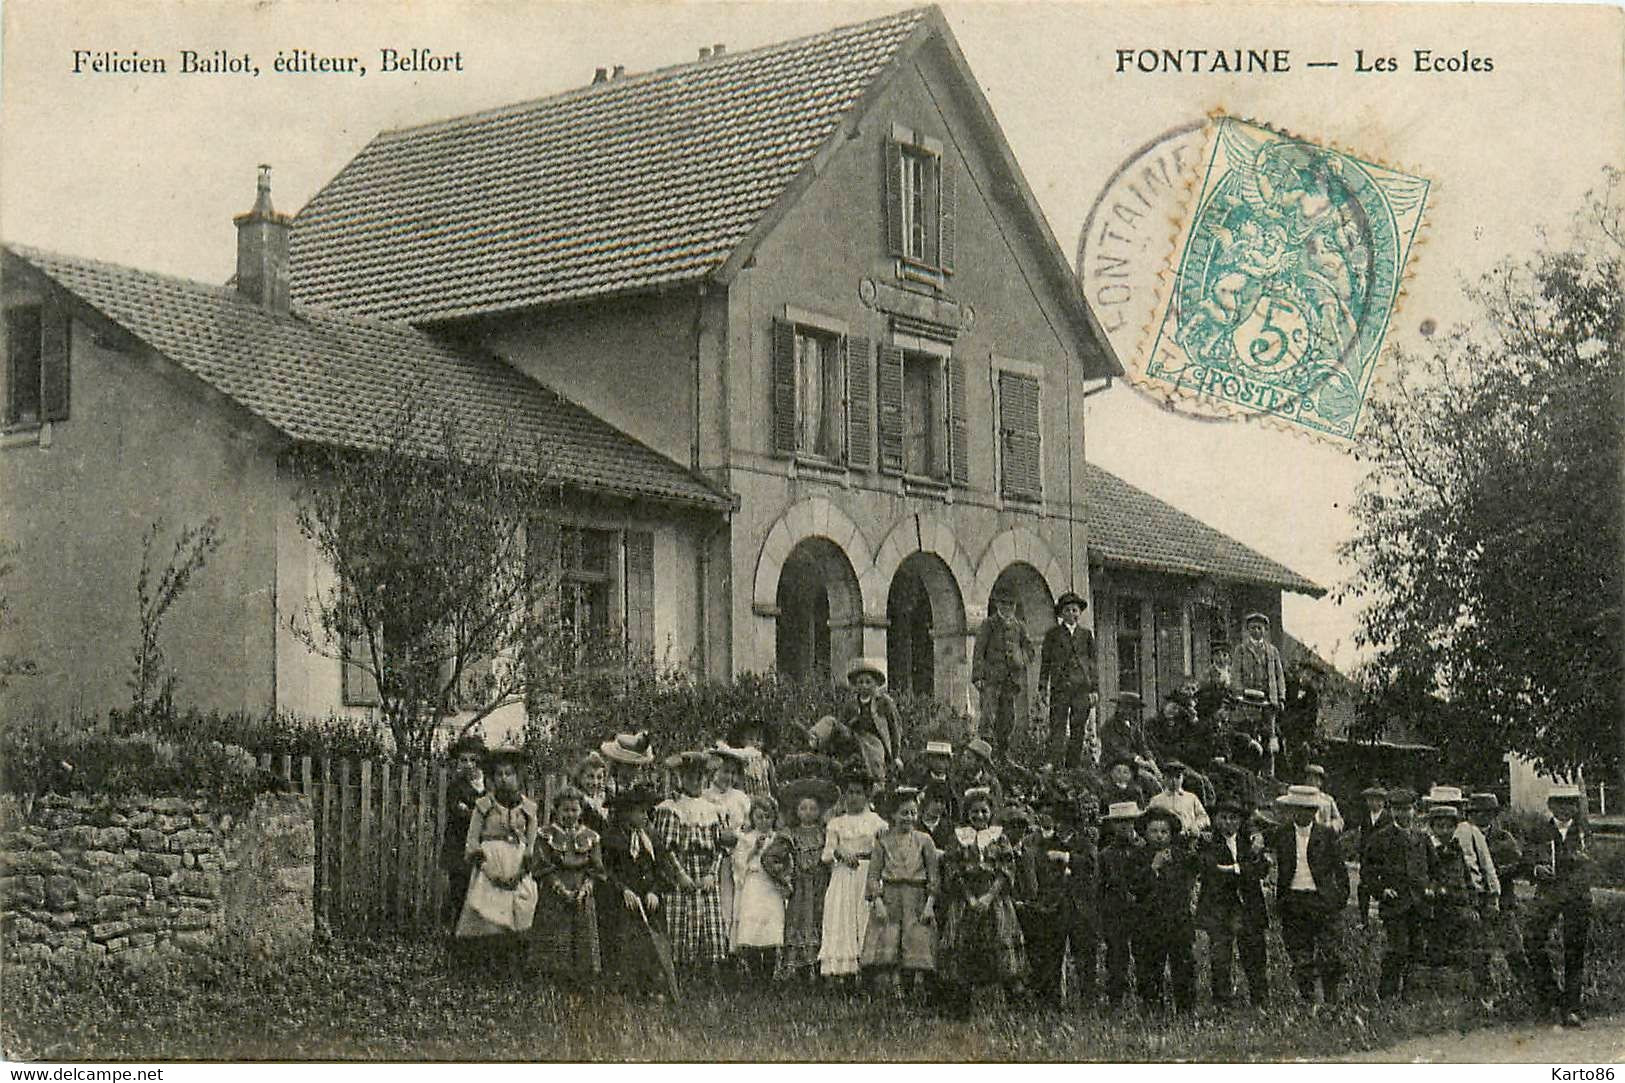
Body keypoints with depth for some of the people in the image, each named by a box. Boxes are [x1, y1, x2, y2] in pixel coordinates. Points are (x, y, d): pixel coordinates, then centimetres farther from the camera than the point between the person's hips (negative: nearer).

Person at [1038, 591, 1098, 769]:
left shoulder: (1087, 634, 14)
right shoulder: (1052, 634, 9)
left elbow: (1092, 662, 14)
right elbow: (1045, 662, 8)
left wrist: (1094, 688, 7)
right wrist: (1043, 687, 0)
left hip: (1082, 687, 2)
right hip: (1060, 687, -2)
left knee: (1079, 731, 1)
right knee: (1058, 730, -9)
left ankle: (1074, 766, 6)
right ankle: (1055, 766, -12)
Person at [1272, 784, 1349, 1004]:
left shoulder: (1326, 834, 1)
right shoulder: (1282, 835, 5)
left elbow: (1339, 867, 7)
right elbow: (1281, 870, 11)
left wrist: (1342, 895, 2)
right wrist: (1279, 901, 8)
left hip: (1324, 901, -1)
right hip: (1294, 901, 2)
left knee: (1332, 954, -4)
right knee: (1300, 956, 4)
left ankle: (1331, 998, 11)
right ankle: (1306, 997, 15)